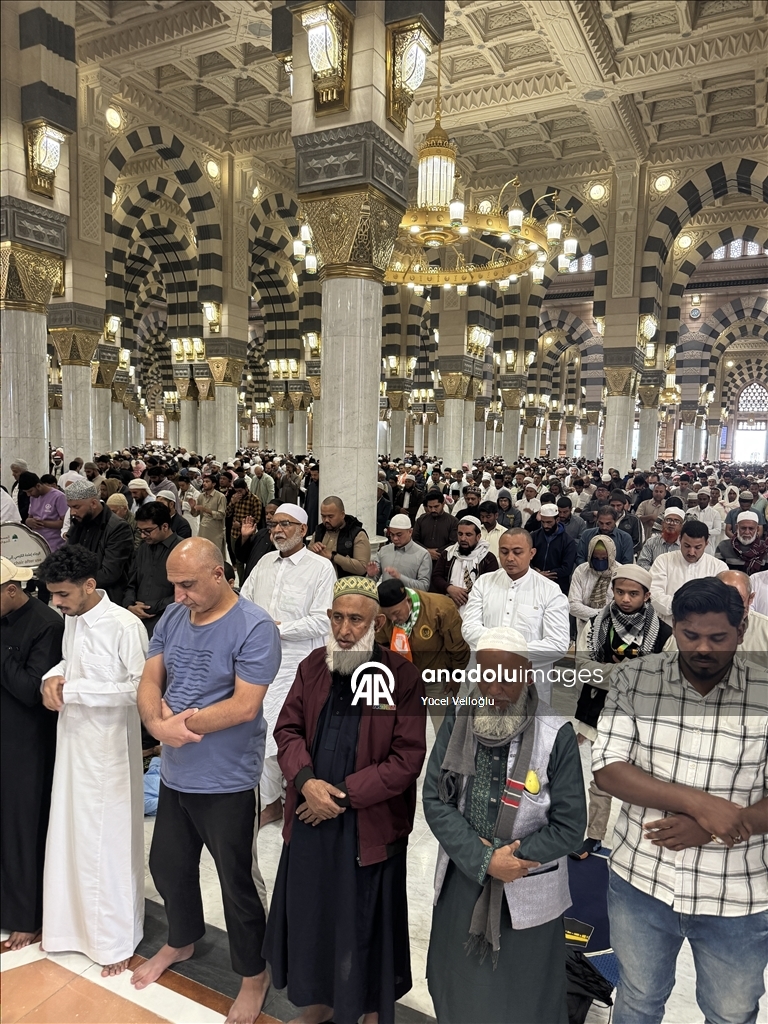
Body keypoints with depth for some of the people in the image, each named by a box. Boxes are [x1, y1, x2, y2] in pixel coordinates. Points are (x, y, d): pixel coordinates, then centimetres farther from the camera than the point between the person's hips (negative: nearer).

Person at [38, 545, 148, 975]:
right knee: (71, 833, 16)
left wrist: (73, 690, -20)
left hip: (109, 745, -7)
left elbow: (142, 687, -21)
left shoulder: (125, 626, -21)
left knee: (107, 840, 6)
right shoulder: (71, 619, 3)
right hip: (73, 738, 7)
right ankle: (78, 922, 37)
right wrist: (54, 676, -4)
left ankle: (116, 940, 26)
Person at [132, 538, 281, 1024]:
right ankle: (181, 941, 53)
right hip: (175, 773, 7)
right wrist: (157, 723, -18)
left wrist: (179, 723, -18)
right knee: (167, 865, 24)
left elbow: (245, 706, -25)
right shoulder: (173, 617, 0)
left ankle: (254, 974, 35)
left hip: (226, 782, -6)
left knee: (236, 881, 10)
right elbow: (150, 680, 2)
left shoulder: (255, 628, -21)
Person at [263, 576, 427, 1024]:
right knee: (311, 914, 20)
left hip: (370, 825, -4)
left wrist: (345, 794, -16)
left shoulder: (403, 676, -15)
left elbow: (408, 758, -16)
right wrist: (306, 780, -13)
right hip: (311, 818, 5)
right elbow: (288, 728, 4)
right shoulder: (313, 666, 1)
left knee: (366, 923, 13)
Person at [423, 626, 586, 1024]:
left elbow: (569, 824, -12)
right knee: (457, 992, 22)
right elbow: (435, 800, -8)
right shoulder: (458, 720, -8)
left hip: (527, 894, -3)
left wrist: (508, 858, -17)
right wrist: (484, 860, -16)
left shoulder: (556, 734, -17)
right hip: (460, 882, 3)